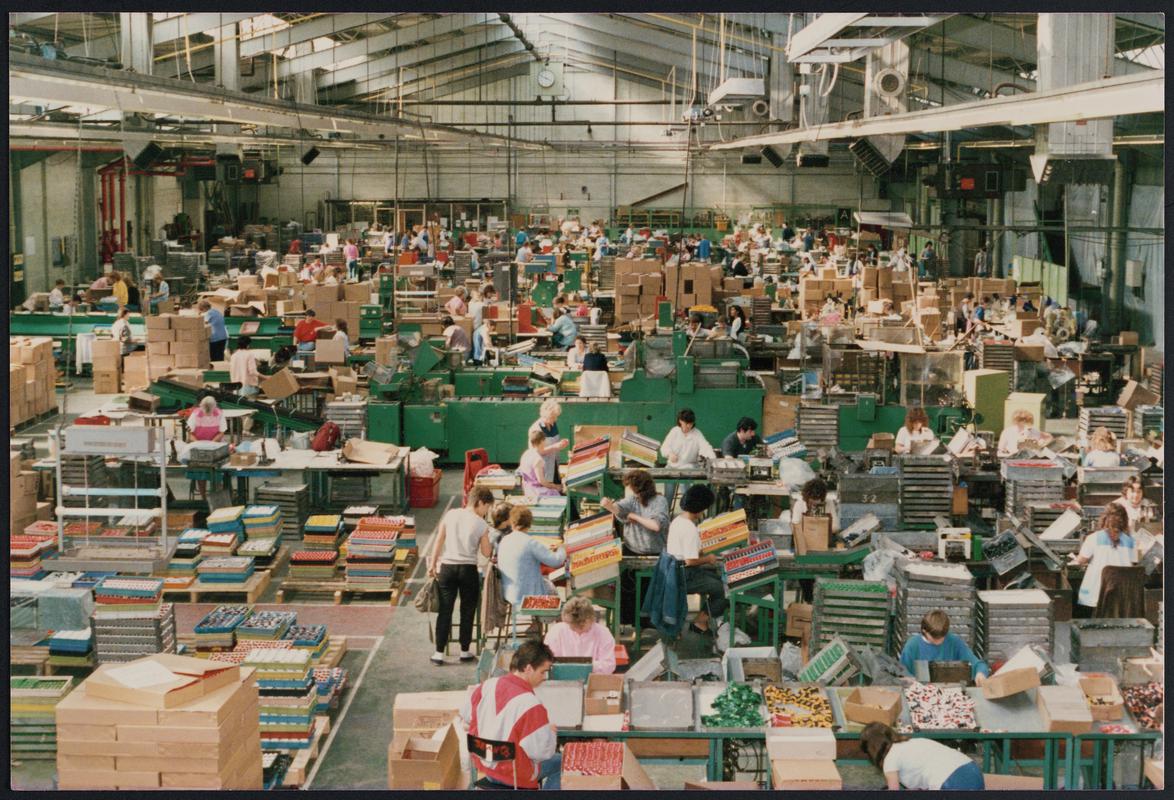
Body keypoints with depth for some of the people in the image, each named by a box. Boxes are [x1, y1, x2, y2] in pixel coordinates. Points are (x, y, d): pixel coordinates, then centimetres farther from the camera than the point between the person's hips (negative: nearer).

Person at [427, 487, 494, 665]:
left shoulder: (451, 514, 3)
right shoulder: (481, 524, -5)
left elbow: (439, 541, 4)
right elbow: (486, 552, -1)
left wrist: (433, 564, 9)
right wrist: (492, 542, 17)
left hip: (447, 567, 3)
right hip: (468, 569, -2)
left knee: (445, 611, 6)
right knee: (467, 611, 11)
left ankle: (439, 653, 6)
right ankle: (465, 651, 19)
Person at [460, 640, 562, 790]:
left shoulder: (488, 685, -8)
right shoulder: (531, 705, -28)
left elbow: (465, 715, 8)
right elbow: (542, 751, -24)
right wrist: (550, 732, -5)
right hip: (514, 775, -7)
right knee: (561, 761, 15)